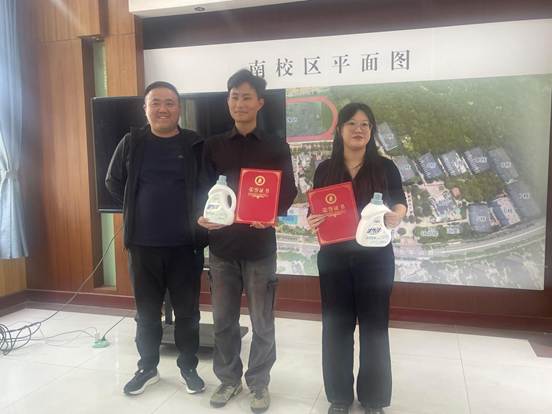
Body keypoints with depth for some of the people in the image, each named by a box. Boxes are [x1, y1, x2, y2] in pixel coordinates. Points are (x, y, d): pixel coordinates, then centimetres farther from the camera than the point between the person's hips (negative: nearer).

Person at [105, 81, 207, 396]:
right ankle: (148, 368, 31)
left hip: (185, 244, -1)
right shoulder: (131, 143, 3)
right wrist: (139, 208, 7)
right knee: (147, 311, 14)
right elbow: (114, 182, 13)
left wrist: (195, 214, -3)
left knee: (187, 311, 10)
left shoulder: (196, 145, -2)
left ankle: (189, 368, 28)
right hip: (143, 244, 2)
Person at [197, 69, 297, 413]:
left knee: (262, 322, 8)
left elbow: (288, 192, 0)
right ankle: (229, 379, 30)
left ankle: (259, 382, 26)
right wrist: (202, 215, -13)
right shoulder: (213, 146, 9)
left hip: (260, 245, -2)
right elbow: (202, 188, 8)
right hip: (221, 243, 2)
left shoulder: (276, 146, 3)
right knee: (223, 320, 12)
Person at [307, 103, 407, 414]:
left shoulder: (385, 167, -1)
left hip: (375, 257, -1)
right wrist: (312, 221, -18)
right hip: (334, 257, 1)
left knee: (374, 327, 7)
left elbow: (400, 203, -2)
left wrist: (396, 216, -25)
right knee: (336, 326, 8)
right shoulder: (325, 169, 3)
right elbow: (314, 212, 5)